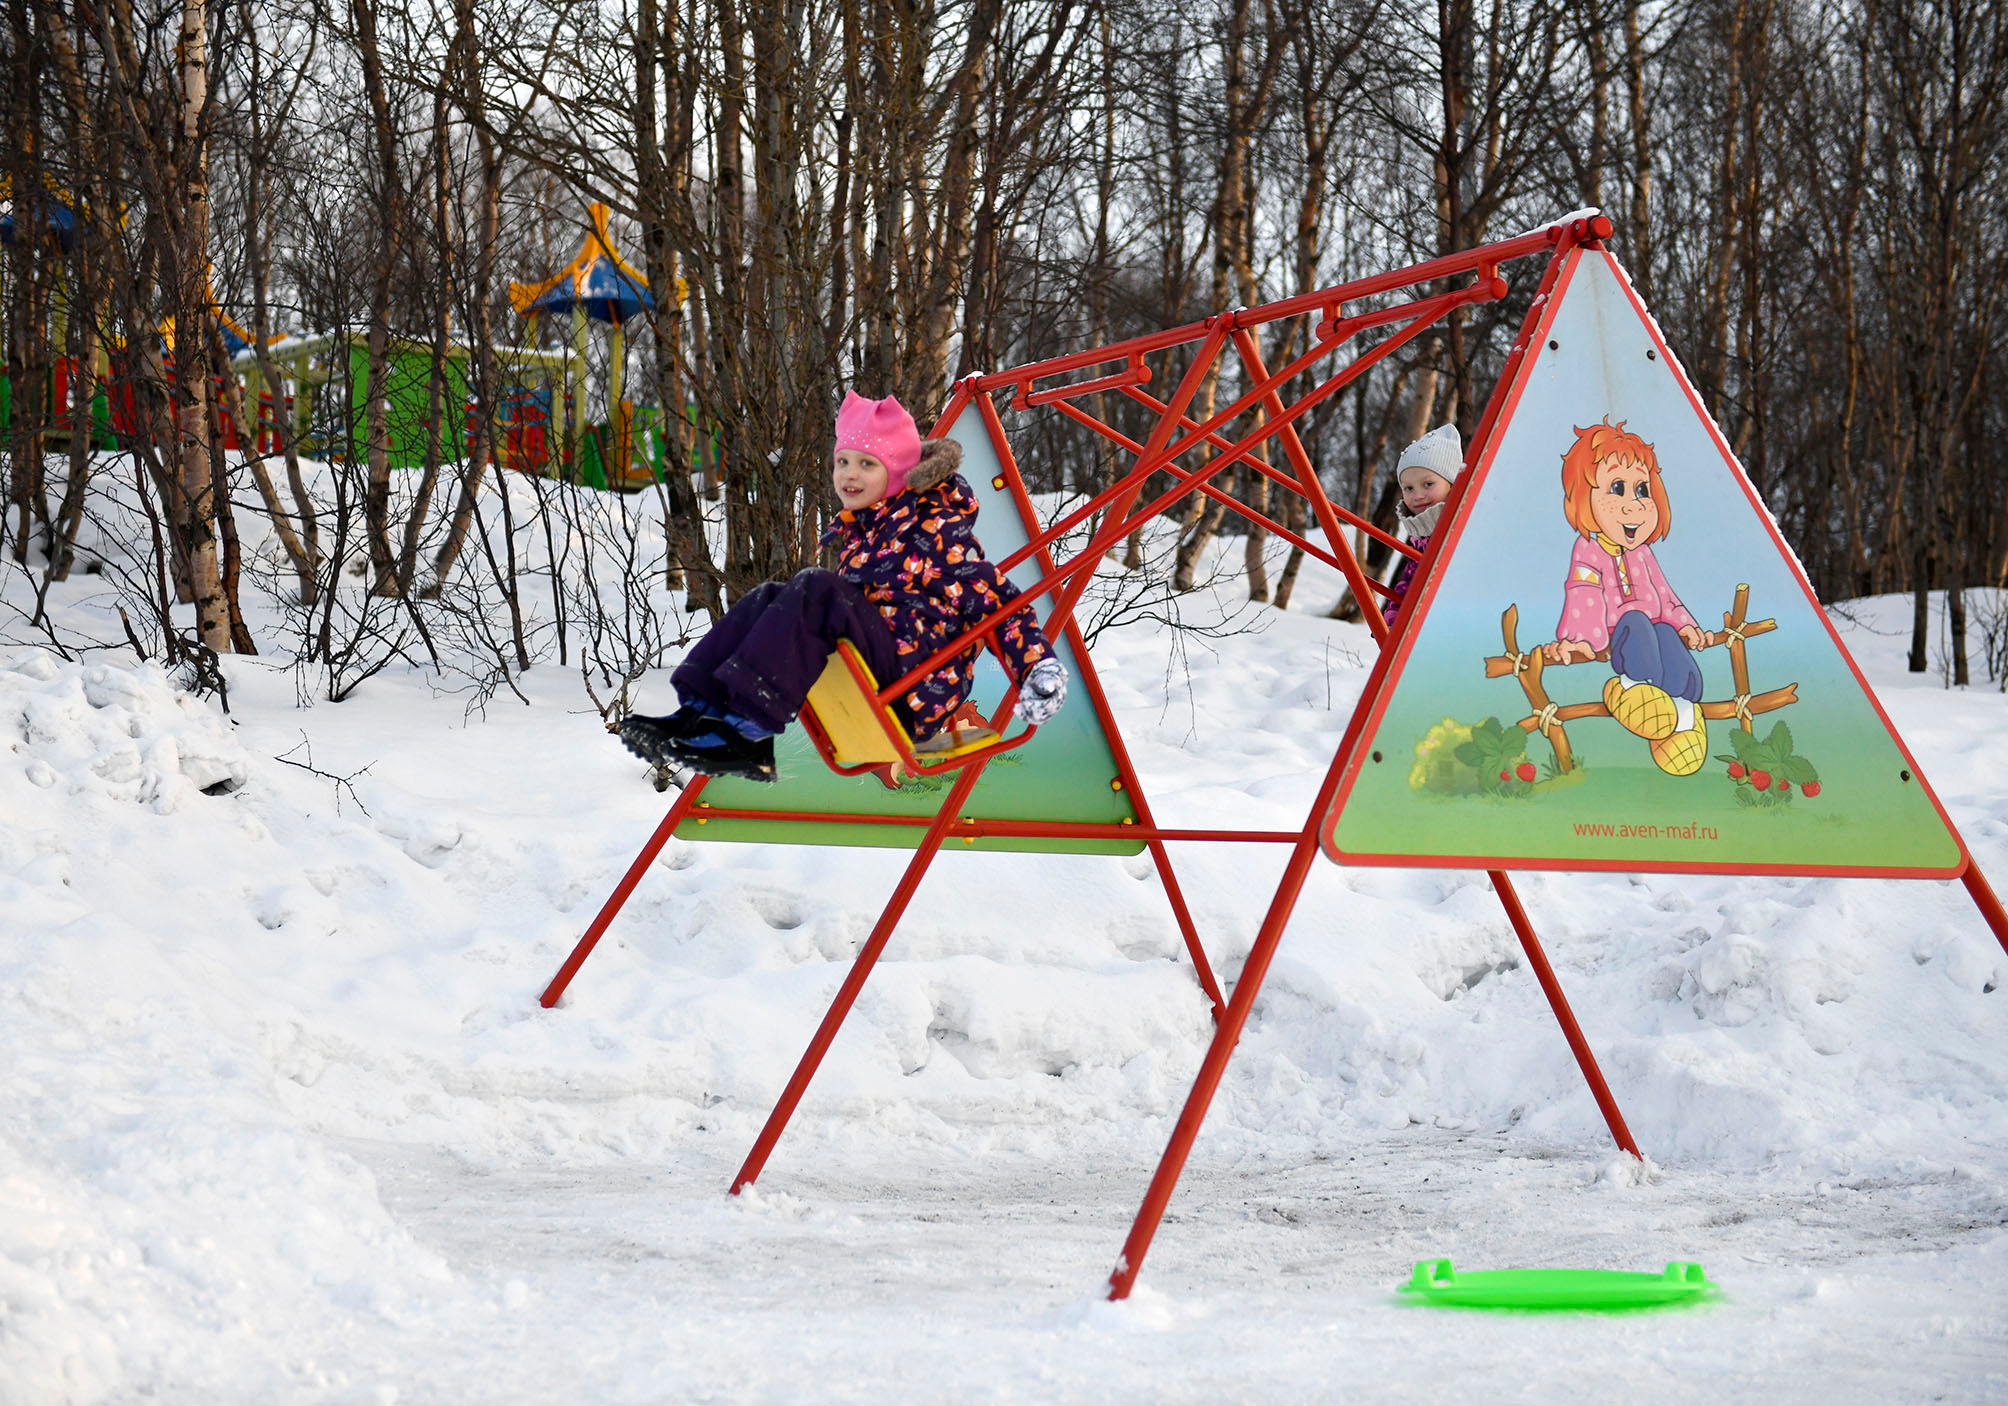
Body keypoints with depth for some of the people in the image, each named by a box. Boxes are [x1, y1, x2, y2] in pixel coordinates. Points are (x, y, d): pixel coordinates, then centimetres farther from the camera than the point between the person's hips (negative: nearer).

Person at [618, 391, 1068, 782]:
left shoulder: (938, 528, -6)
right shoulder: (857, 530, 18)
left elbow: (997, 598, -9)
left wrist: (1039, 666, -23)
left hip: (915, 690, -8)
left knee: (815, 590, -25)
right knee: (767, 598, -5)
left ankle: (749, 732, -37)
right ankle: (698, 711, -24)